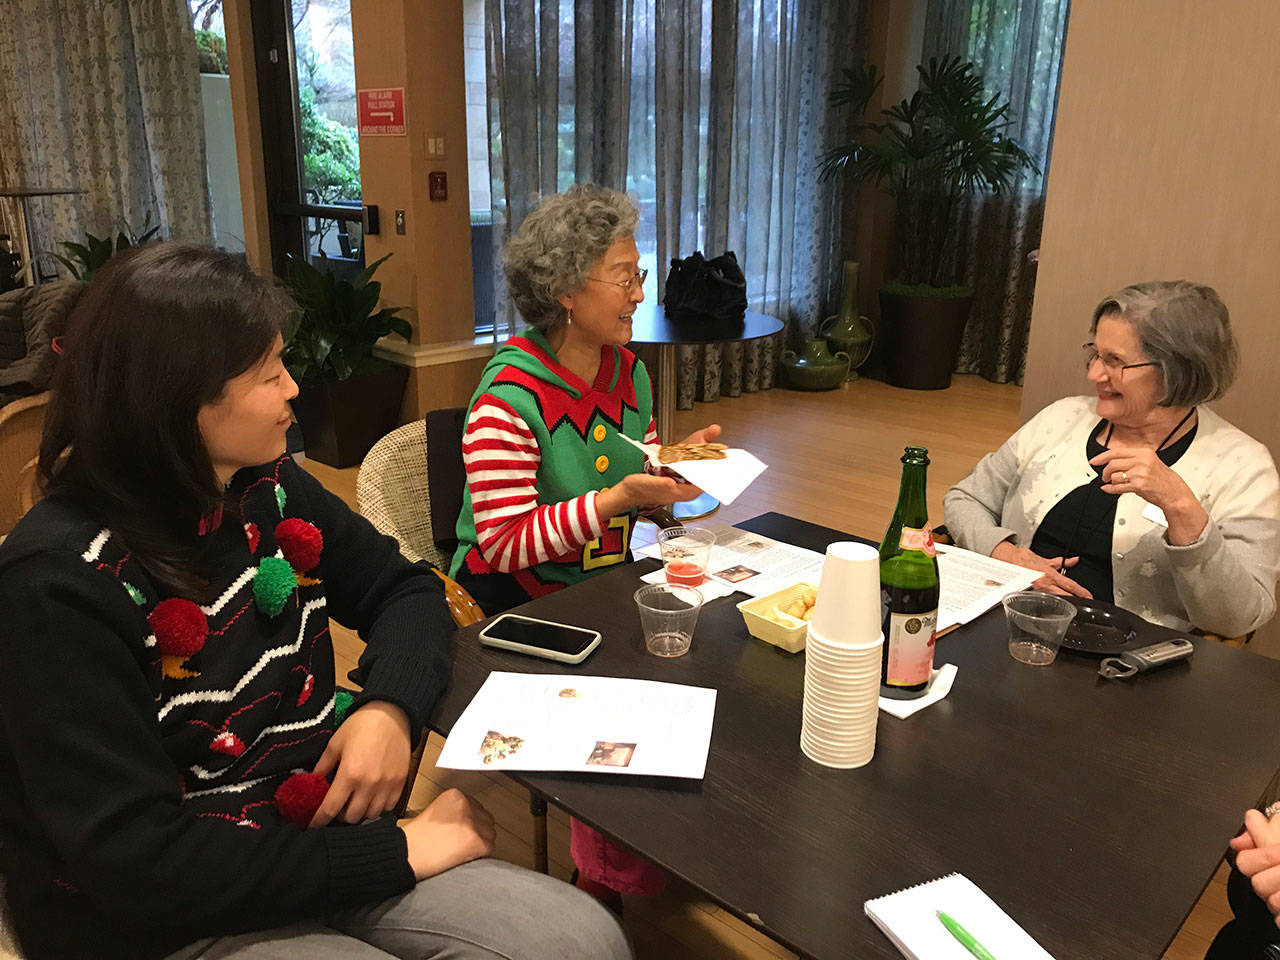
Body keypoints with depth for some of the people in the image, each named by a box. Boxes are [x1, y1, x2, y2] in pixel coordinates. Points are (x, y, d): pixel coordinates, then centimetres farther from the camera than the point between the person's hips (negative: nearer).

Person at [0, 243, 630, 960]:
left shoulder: (268, 486, 0)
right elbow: (138, 862, -21)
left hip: (317, 837, 6)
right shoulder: (61, 584, -20)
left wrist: (391, 709, -10)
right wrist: (393, 854, -20)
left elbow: (404, 590, 11)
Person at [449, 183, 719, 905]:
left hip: (606, 584, 7)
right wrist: (617, 499, -29)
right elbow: (504, 544, -23)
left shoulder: (628, 371, 5)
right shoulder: (510, 397, -19)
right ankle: (611, 879, 4)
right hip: (518, 605, -7)